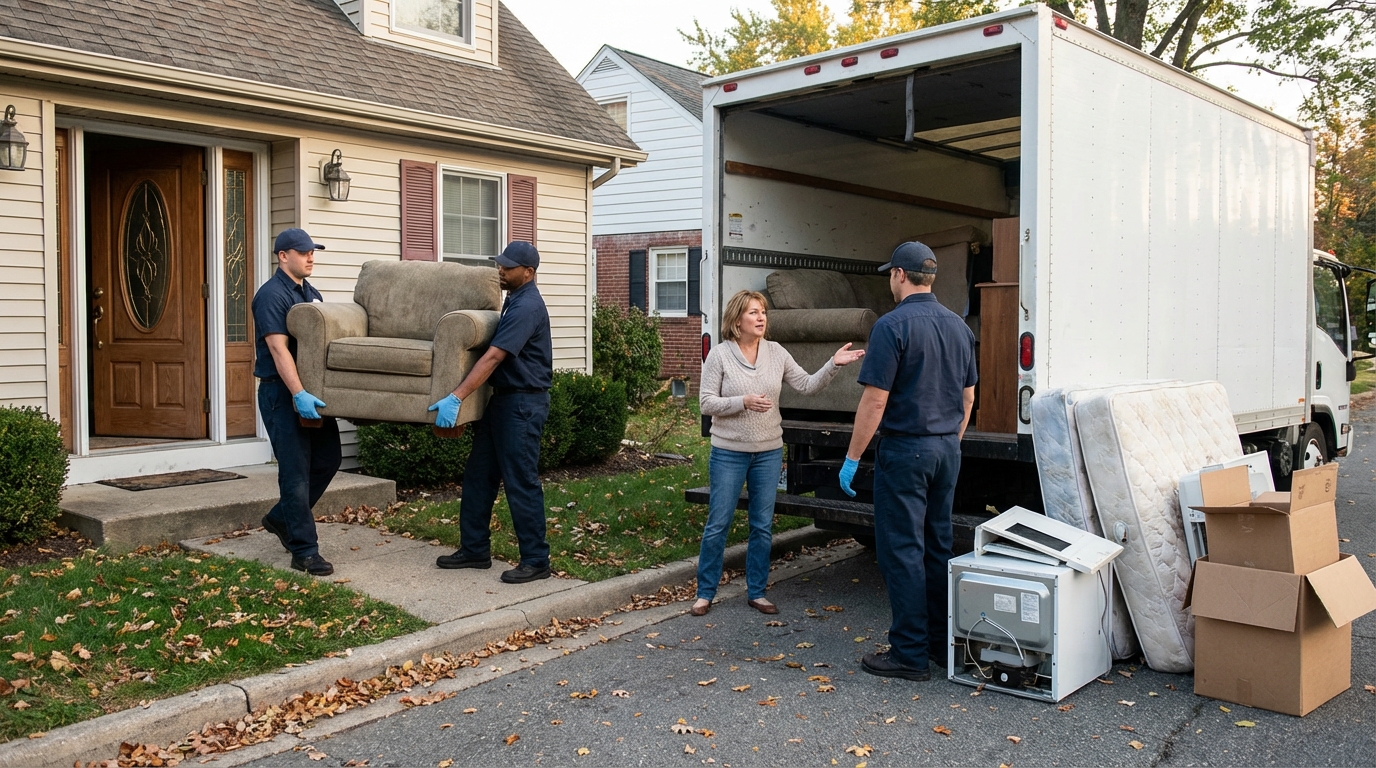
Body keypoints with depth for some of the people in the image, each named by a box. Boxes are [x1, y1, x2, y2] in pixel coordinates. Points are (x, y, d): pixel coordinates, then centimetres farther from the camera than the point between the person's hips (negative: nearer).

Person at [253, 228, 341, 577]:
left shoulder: (311, 294, 15)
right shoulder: (271, 295, -12)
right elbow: (279, 349, -22)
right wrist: (299, 395, -31)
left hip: (311, 390, 9)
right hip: (282, 392, -8)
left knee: (328, 457, 11)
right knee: (296, 469, -6)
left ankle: (281, 518, 29)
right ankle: (304, 550, 0)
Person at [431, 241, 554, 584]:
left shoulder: (527, 307, -19)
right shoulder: (514, 300, 13)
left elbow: (493, 358, -28)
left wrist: (456, 398, -33)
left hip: (523, 404, -10)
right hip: (502, 400, 10)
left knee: (521, 483, -5)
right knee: (478, 475, 13)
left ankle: (536, 561, 4)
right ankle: (474, 549, 23)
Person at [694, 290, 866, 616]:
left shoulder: (776, 353, 1)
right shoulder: (719, 355, -8)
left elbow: (807, 385, -1)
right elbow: (706, 403, -10)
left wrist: (833, 364, -15)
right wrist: (744, 402, -23)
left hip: (769, 453, 4)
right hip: (729, 453, -3)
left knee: (762, 527, 10)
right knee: (717, 525, 3)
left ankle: (756, 593, 24)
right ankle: (705, 593, 17)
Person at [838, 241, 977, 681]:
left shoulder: (893, 326, -14)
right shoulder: (958, 326, 9)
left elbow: (875, 400, -17)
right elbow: (967, 396, 15)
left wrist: (852, 458, -10)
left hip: (905, 450, -7)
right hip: (947, 449, 8)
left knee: (902, 550, -1)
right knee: (938, 546, 15)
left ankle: (909, 654, 3)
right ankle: (942, 642, 23)